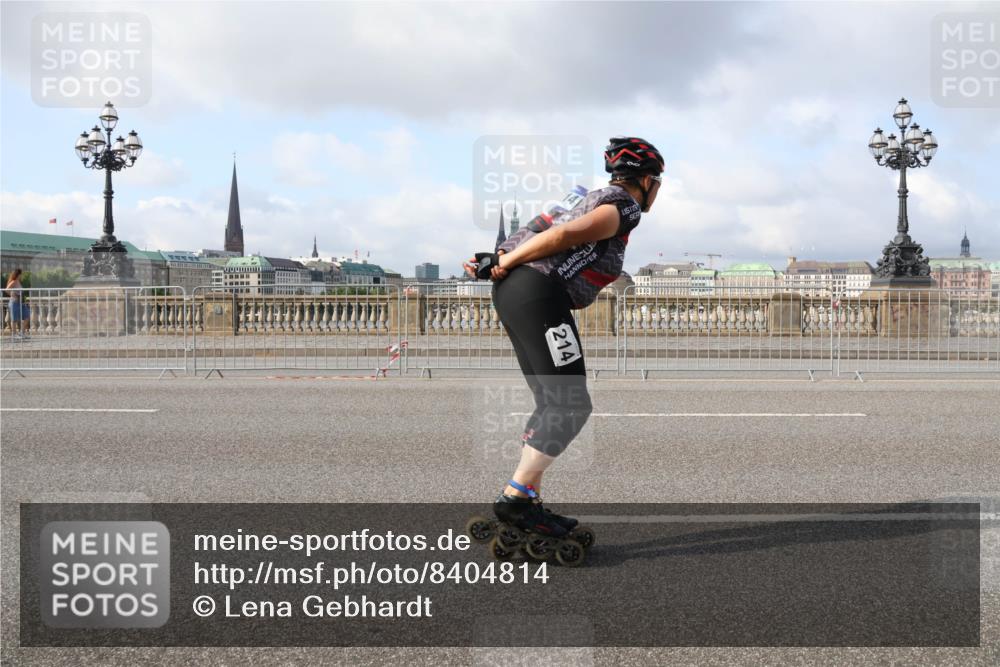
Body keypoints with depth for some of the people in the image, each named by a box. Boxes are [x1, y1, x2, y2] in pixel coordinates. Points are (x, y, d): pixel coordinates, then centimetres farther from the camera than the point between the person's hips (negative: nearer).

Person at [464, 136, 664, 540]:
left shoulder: (595, 199, 28)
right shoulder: (624, 206, -1)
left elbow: (545, 228, 19)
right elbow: (564, 235, -14)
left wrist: (496, 262, 9)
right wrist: (506, 262, -9)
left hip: (511, 292, 10)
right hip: (539, 294, -10)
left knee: (552, 404, 13)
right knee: (572, 407, -7)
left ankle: (528, 504, 12)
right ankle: (514, 499, -10)